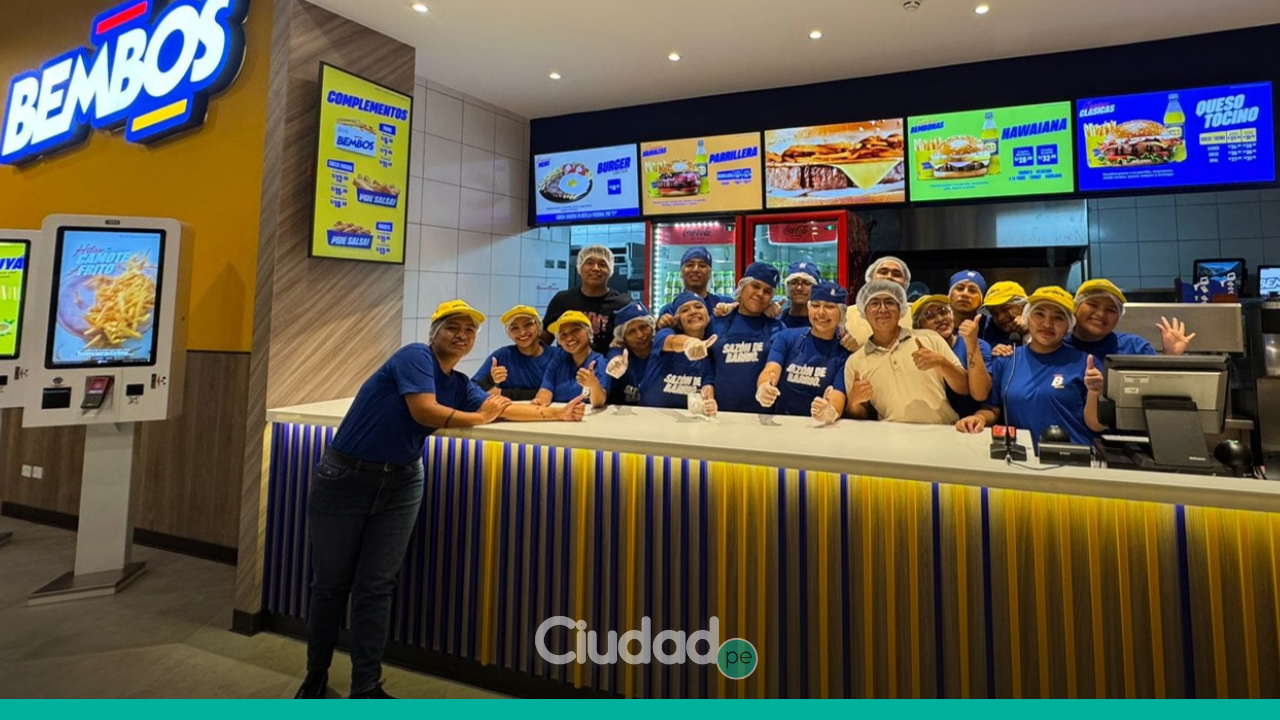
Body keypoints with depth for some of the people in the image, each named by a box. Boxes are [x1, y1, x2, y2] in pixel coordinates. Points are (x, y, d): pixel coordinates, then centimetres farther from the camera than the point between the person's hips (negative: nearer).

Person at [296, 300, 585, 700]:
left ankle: (366, 687, 17)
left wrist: (557, 413, -1)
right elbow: (425, 411, -24)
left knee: (376, 587, 6)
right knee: (330, 583, 8)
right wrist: (480, 419, -10)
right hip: (345, 477, -5)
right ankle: (315, 676, 29)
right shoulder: (416, 356, -13)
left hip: (400, 484, 5)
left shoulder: (460, 384, 7)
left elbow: (503, 408, 6)